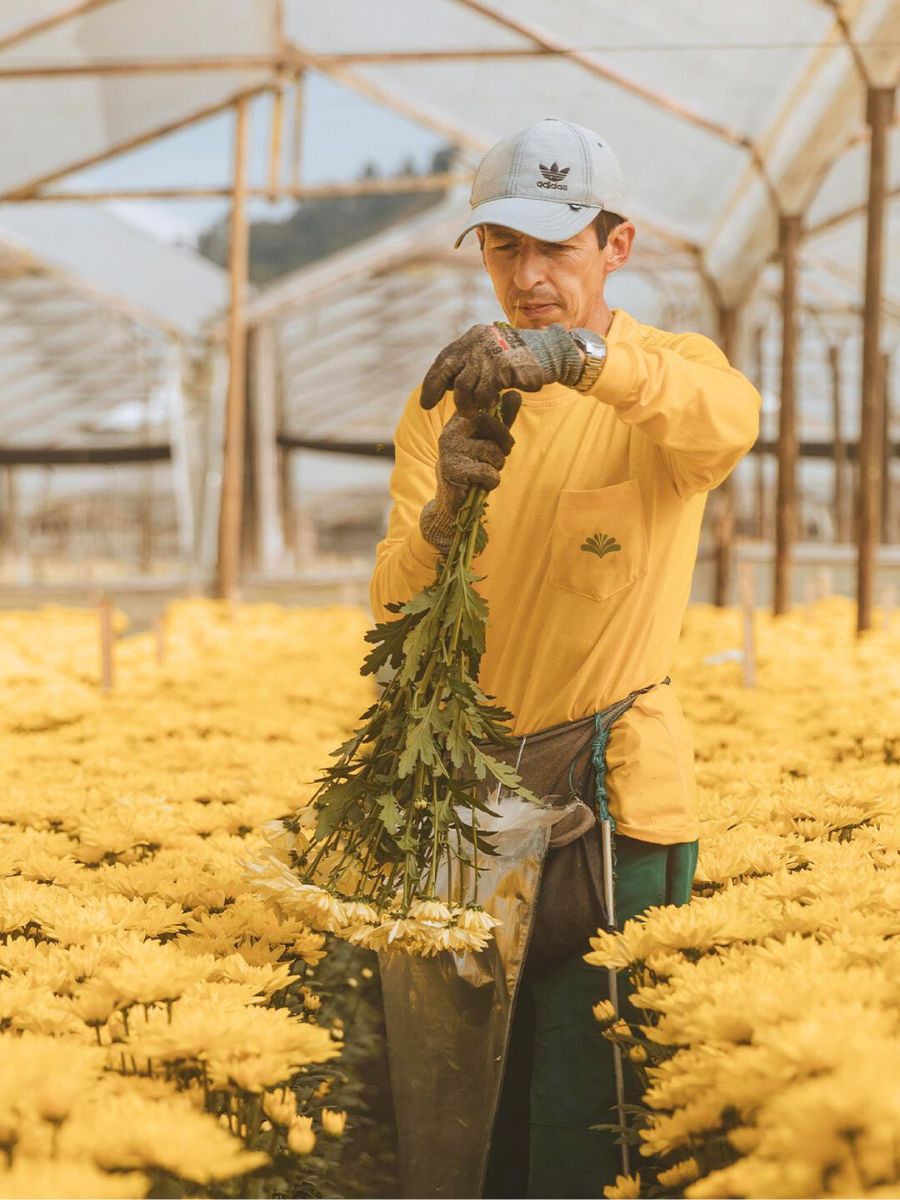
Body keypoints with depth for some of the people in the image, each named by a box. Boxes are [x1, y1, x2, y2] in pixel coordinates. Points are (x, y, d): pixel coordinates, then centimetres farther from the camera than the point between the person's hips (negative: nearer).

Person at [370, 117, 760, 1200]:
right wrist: (446, 511, -24)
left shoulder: (666, 373, -1)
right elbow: (394, 608, -2)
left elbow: (731, 419, -28)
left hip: (614, 792, -3)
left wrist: (577, 353, -44)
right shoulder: (449, 395, 8)